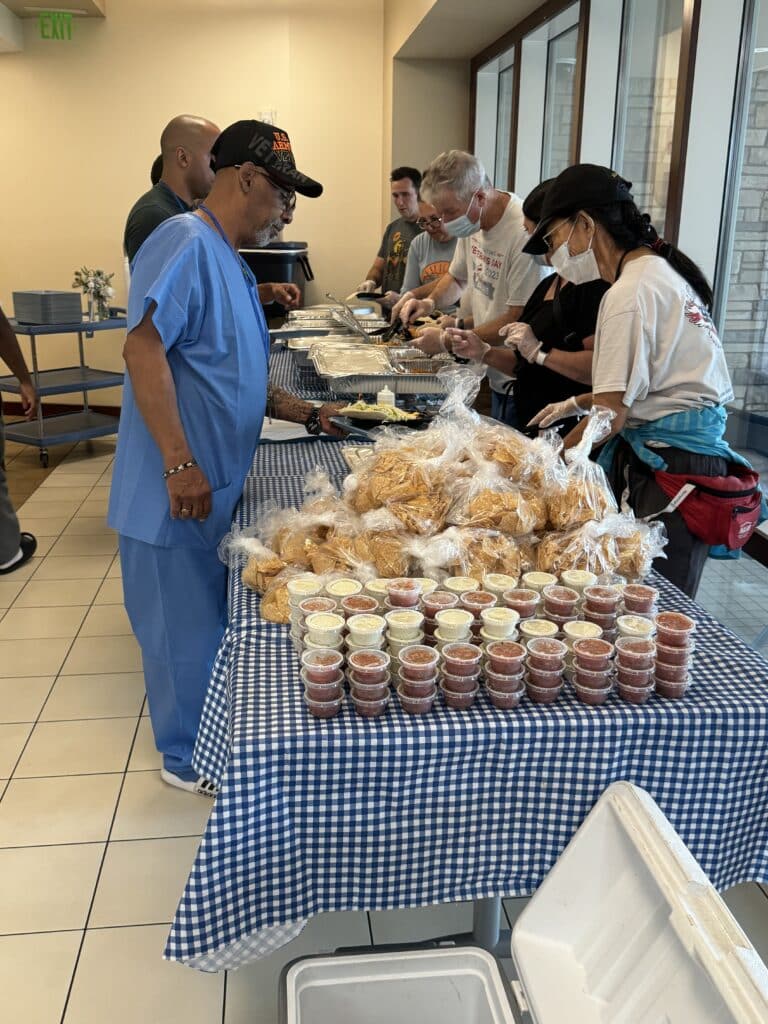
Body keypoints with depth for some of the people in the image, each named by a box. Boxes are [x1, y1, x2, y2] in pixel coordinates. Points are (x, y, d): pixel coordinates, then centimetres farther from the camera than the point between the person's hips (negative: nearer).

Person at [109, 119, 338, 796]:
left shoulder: (229, 260, 17)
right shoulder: (187, 243, -15)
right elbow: (144, 349, -25)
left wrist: (307, 415, 18)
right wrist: (180, 464, -29)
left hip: (218, 490, 10)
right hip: (179, 494, -10)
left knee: (214, 619, 21)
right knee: (187, 628, 6)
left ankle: (211, 735, 40)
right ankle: (188, 758, 26)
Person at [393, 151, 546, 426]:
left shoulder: (523, 232, -24)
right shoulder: (471, 220, 4)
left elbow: (519, 319, -23)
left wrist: (448, 340, -19)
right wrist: (431, 302, 1)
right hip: (497, 376, 8)